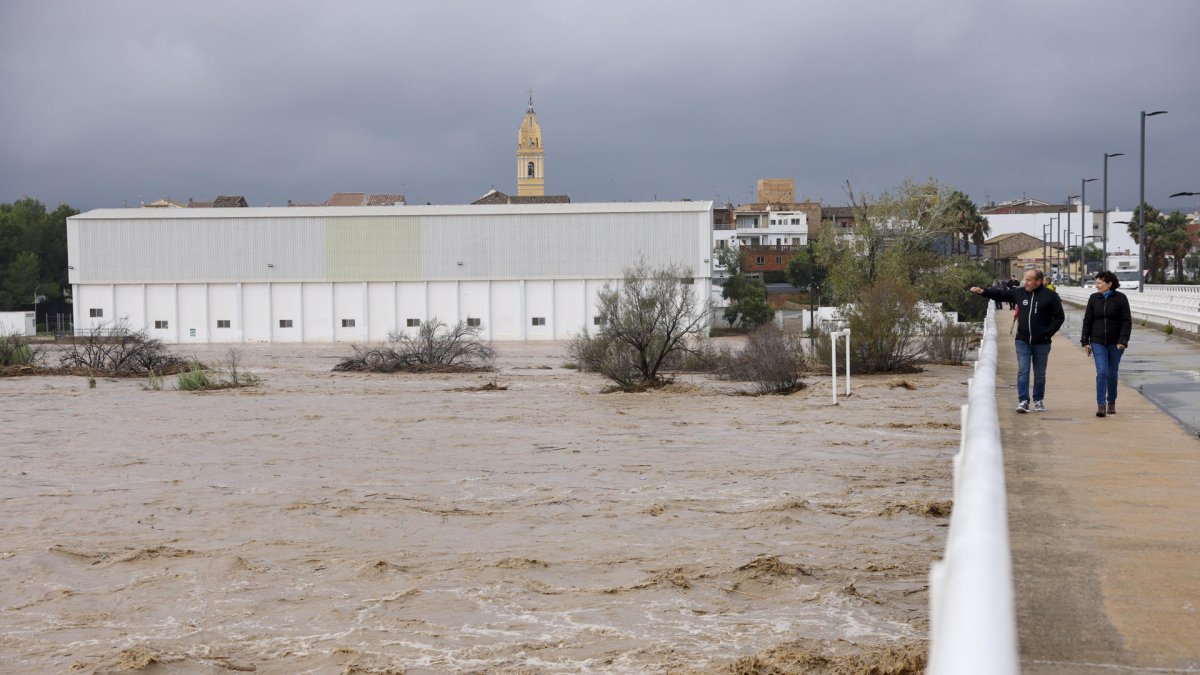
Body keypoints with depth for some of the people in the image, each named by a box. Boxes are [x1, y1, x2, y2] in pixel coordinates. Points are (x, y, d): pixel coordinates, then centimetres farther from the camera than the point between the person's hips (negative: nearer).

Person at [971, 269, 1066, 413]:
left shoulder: (1050, 296, -6)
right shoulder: (1020, 293, 3)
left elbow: (1059, 317, -2)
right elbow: (1001, 294, 9)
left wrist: (1048, 332, -11)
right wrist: (983, 291, -3)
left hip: (1041, 343, -2)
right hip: (1023, 341, 2)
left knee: (1040, 374, 10)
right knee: (1022, 371, -6)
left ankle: (1039, 401, 24)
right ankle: (1023, 401, -6)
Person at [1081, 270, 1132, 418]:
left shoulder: (1121, 299, -4)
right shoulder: (1094, 298, 3)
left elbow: (1127, 322, -6)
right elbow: (1087, 321, 6)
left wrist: (1123, 341, -15)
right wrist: (1085, 342, 2)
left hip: (1115, 343, -1)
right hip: (1098, 342, 1)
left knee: (1112, 374, 10)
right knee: (1102, 372, -12)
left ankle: (1111, 402, 27)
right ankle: (1101, 405, -14)